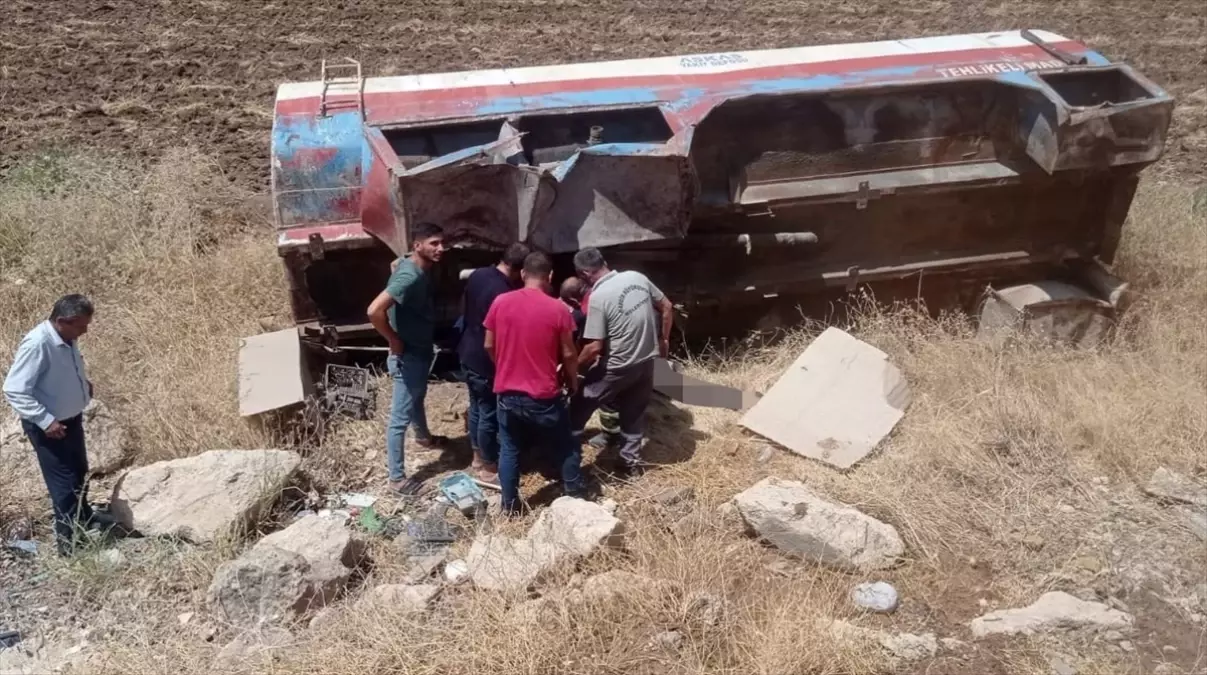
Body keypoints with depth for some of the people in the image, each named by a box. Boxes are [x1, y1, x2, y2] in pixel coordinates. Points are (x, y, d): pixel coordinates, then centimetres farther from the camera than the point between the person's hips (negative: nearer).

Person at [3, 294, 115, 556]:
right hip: (49, 426, -8)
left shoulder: (68, 338, -5)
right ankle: (68, 541, 18)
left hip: (71, 419, 8)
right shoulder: (37, 344, -30)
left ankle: (84, 515, 48)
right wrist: (45, 420, -30)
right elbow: (14, 390, -29)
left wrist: (83, 382, 3)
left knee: (80, 471, 25)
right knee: (64, 482, 2)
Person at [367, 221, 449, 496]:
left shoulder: (420, 268, -1)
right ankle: (396, 478, 12)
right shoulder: (410, 276, -31)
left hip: (421, 351, 10)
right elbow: (375, 310, -39)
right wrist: (395, 341, -24)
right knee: (400, 416, 2)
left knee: (417, 398, 33)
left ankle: (423, 436, 59)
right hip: (408, 356, -10)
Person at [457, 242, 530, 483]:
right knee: (490, 415, 6)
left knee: (476, 408, 22)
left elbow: (463, 308, 13)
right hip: (486, 361, -9)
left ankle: (478, 457, 37)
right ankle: (488, 469, 19)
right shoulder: (505, 294, -28)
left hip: (467, 353, 9)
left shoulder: (476, 275, -2)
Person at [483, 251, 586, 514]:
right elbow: (569, 354, -6)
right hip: (545, 397, -2)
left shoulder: (500, 303, -4)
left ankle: (510, 506, 24)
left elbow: (489, 346, 5)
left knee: (509, 450, 17)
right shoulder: (558, 309, -12)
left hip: (508, 393, 3)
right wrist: (572, 380, 13)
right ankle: (577, 498, 28)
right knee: (566, 449, 16)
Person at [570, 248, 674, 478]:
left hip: (619, 367, -6)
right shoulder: (637, 277, -2)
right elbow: (667, 308, 8)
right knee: (634, 413, 22)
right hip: (646, 361, 6)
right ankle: (631, 462, 30)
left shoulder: (598, 297, -20)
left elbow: (595, 347, -20)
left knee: (581, 406, 10)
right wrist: (664, 340, 21)